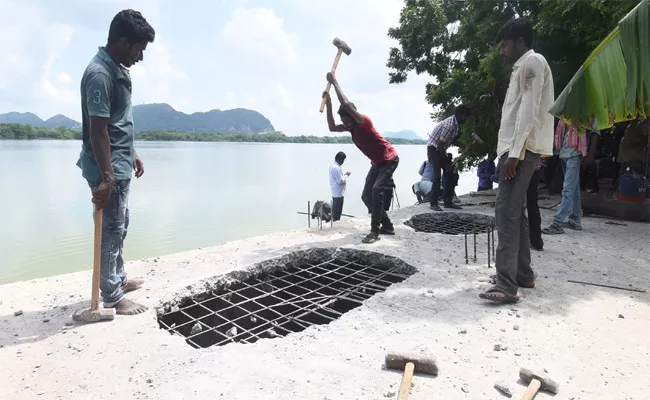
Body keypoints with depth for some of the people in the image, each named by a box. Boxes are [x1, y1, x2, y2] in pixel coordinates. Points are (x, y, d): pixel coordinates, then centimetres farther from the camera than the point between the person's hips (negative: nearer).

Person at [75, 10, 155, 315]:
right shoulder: (100, 74, -20)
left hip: (120, 165, 10)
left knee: (120, 226, 19)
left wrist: (132, 154, 23)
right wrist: (106, 178, -25)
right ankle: (112, 297, 13)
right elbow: (98, 130, -24)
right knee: (111, 230, 0)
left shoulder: (118, 69, 10)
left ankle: (118, 279, 35)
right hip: (107, 169, -10)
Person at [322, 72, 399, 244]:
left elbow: (346, 104, -36)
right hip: (377, 163, 9)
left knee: (377, 190, -26)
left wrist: (334, 83, -28)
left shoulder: (364, 121, -22)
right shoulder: (350, 127, 2)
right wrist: (328, 104, -12)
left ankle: (374, 231, -21)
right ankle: (387, 226, 14)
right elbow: (332, 128, -6)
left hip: (389, 159, -9)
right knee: (366, 196, 5)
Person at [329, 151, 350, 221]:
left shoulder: (332, 166, 10)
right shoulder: (337, 168, -21)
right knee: (337, 212, -1)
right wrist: (346, 175, -9)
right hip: (339, 193, -10)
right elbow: (340, 181, -22)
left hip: (334, 193, 10)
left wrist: (344, 175, 8)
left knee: (335, 210, 18)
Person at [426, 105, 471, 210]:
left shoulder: (456, 124, 3)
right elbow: (440, 145, -25)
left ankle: (448, 202, 9)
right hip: (433, 148, -9)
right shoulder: (449, 125, -26)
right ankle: (434, 203, -14)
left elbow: (453, 141, 13)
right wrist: (446, 164, -20)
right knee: (437, 175, -18)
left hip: (441, 149, 9)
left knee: (449, 173, 4)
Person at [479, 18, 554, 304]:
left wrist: (514, 152, -23)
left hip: (522, 148, -10)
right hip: (518, 147, 10)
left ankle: (506, 284, -20)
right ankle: (523, 273, 17)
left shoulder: (532, 61, -6)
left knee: (506, 210, -17)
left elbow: (529, 111, -17)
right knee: (516, 210, 11)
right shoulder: (524, 66, 25)